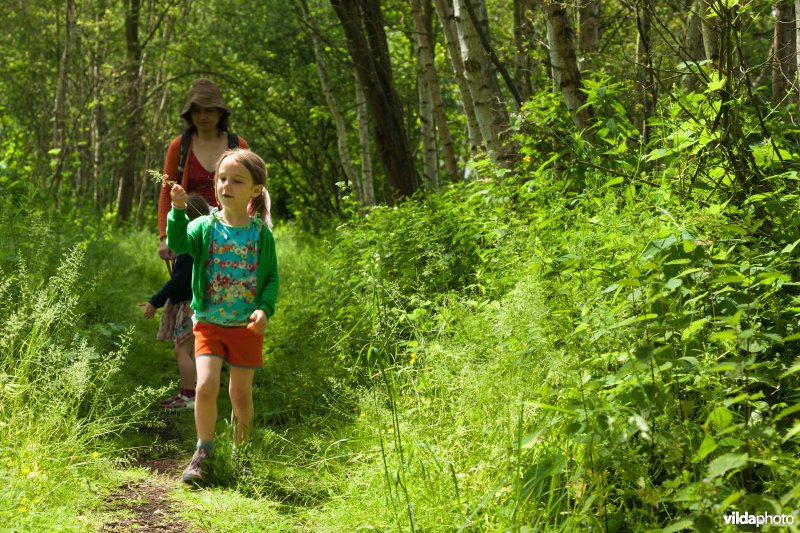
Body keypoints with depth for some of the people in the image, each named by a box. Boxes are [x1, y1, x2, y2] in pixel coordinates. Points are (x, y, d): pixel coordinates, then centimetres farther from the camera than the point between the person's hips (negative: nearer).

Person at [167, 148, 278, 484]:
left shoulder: (261, 233, -2)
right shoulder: (205, 227, -2)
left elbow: (272, 277, 1)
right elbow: (179, 244, -21)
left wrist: (265, 309, -14)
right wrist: (178, 210, -35)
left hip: (246, 326, 0)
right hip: (209, 322, 0)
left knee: (241, 393, 8)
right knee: (206, 385, -15)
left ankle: (241, 454, 26)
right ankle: (203, 452, 2)